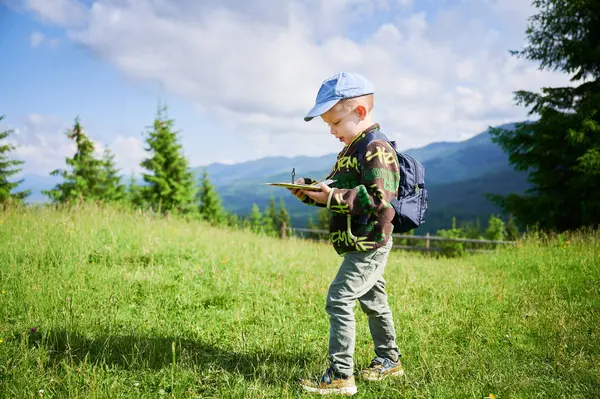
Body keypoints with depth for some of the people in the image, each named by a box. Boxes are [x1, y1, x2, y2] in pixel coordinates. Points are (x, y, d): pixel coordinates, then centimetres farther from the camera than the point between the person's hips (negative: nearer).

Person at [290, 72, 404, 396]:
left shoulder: (376, 150, -18)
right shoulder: (350, 151, 15)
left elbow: (378, 199, -27)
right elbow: (340, 194, 18)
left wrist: (333, 196, -28)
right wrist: (312, 193, 1)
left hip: (369, 245, -10)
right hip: (362, 246, 10)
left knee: (338, 300, -11)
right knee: (373, 302, 20)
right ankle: (389, 360, 37)